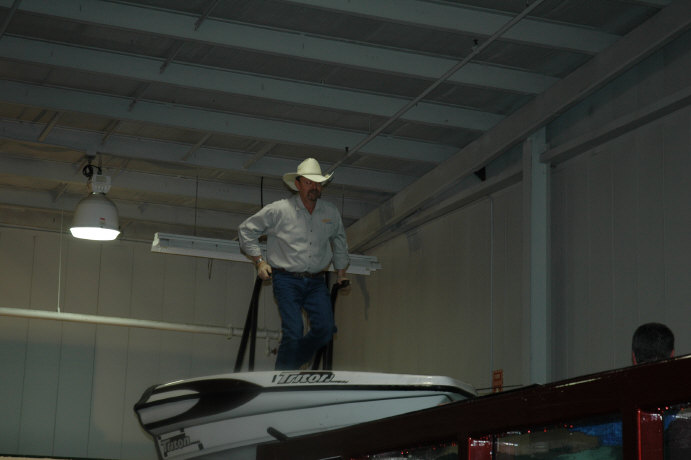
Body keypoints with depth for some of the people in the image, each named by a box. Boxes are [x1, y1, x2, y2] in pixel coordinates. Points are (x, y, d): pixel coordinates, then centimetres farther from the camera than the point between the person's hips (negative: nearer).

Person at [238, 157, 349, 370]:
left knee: (325, 329, -10)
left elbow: (339, 242, 28)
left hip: (316, 282, 4)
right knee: (293, 334, -15)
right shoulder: (279, 210, -4)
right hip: (287, 281, -4)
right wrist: (259, 261, 1)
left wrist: (341, 272, 25)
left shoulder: (331, 213, 9)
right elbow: (246, 230, 6)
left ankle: (291, 362, 14)